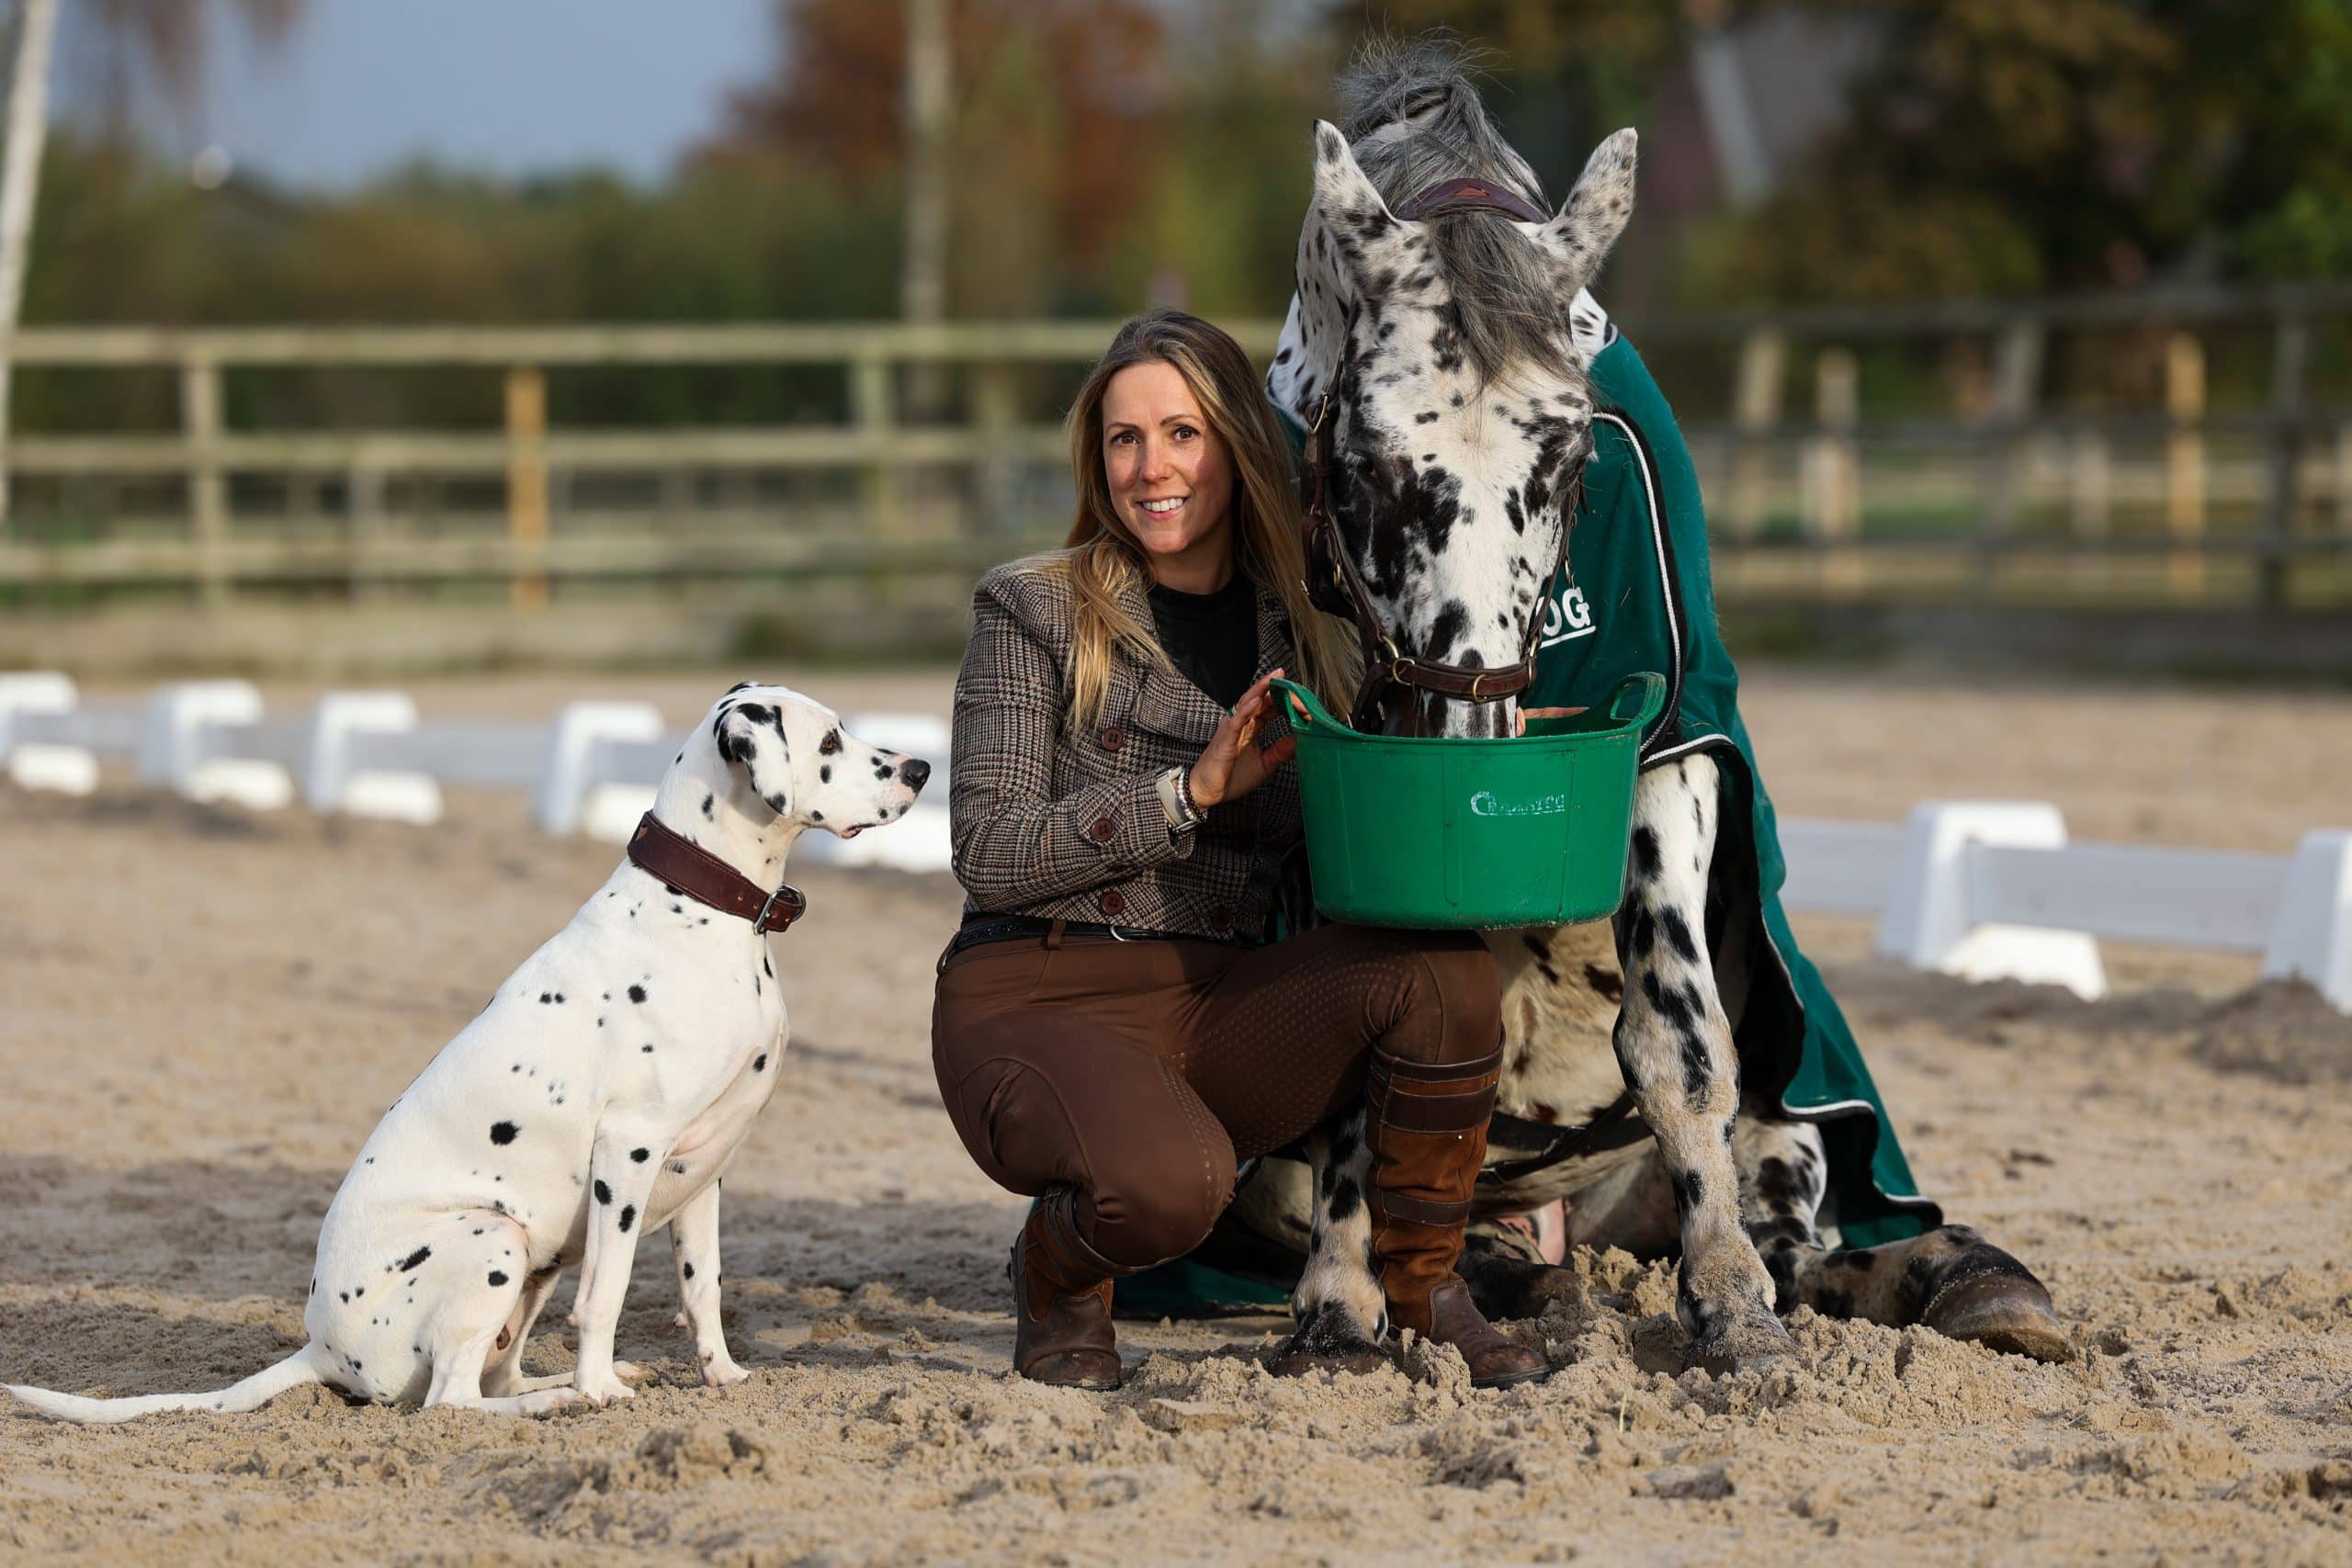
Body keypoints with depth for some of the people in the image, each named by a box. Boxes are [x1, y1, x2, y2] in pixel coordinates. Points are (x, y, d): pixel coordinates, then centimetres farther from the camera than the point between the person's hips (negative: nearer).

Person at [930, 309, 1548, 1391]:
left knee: (1443, 967, -25)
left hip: (1224, 1012, 4)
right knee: (1167, 1178, -37)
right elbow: (987, 854, -9)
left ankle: (1421, 1295, -5)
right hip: (1041, 1000, -4)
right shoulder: (1035, 612, 0)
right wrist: (1194, 788, -17)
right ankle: (1058, 1274, 1)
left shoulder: (1304, 635, 11)